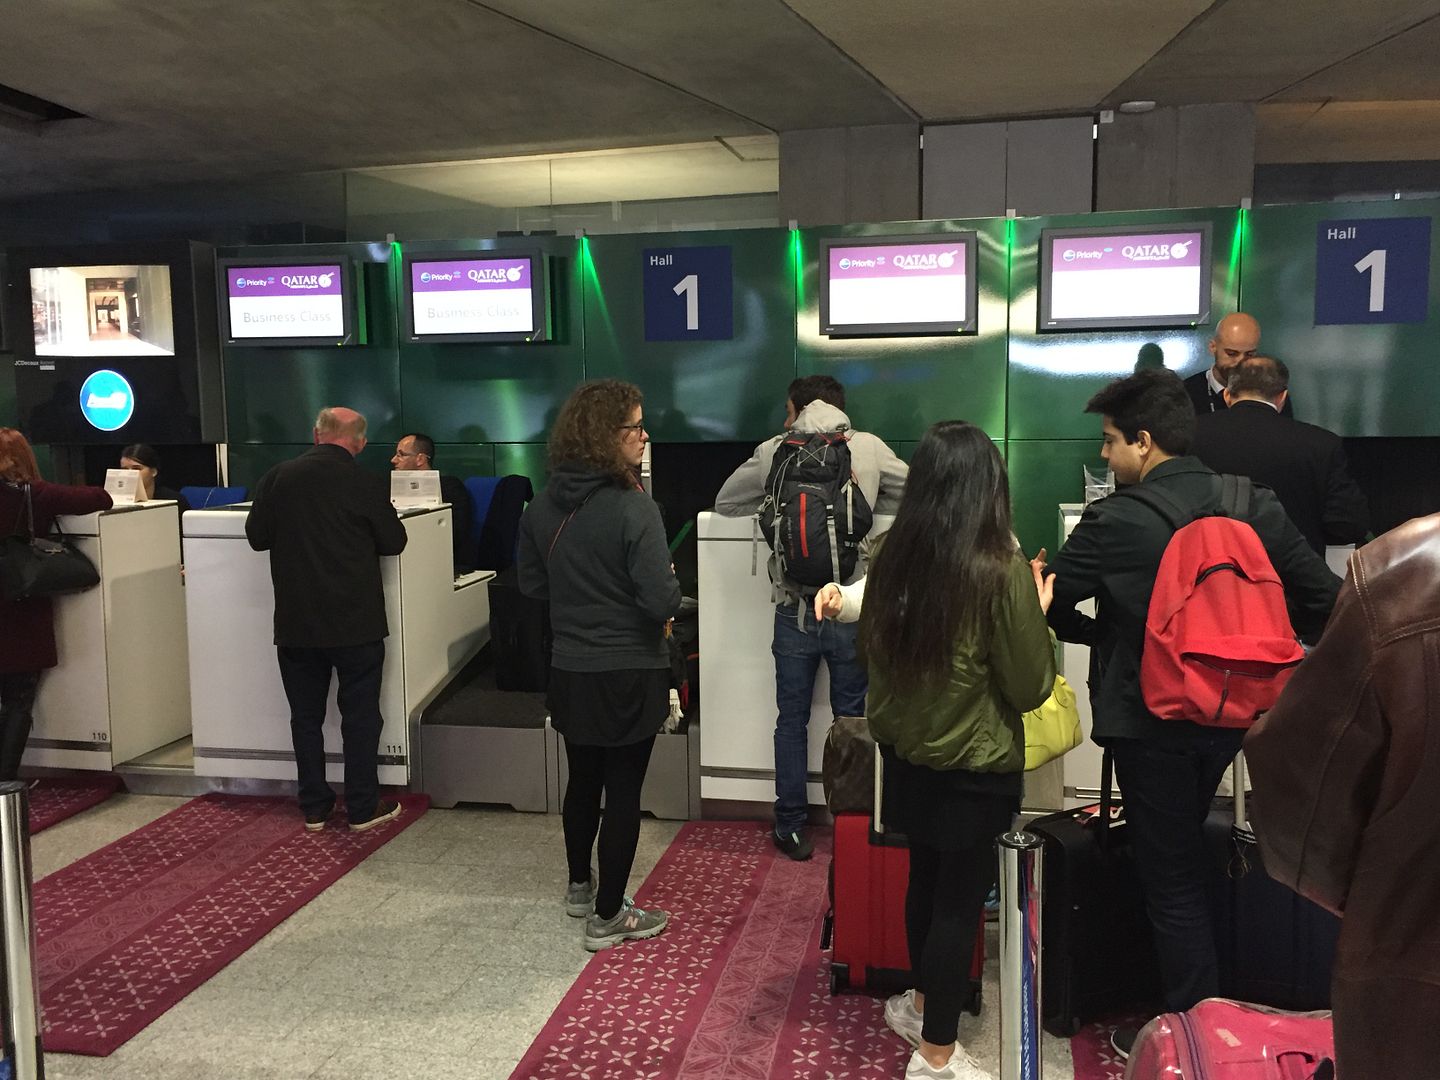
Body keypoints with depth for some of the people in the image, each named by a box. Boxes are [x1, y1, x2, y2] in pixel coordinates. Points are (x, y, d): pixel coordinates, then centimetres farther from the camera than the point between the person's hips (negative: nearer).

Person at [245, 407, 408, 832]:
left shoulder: (278, 478, -3)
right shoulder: (368, 485, -11)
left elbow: (257, 537, 5)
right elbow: (394, 542, -1)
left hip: (296, 622, 3)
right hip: (356, 622, -2)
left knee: (306, 715, 13)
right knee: (360, 715, 8)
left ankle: (314, 807, 20)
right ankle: (363, 807, 13)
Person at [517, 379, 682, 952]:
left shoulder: (543, 506, -1)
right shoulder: (633, 507, -21)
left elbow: (531, 583, 10)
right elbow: (662, 602, -24)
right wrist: (667, 583, -3)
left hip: (570, 672, 6)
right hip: (629, 674, -6)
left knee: (583, 781, 23)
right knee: (624, 793, 7)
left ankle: (580, 886, 42)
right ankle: (607, 916, 19)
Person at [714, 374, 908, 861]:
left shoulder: (773, 452, -1)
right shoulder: (869, 447, -2)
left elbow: (725, 501, 11)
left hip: (794, 610, 0)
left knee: (792, 719, 14)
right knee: (851, 720, 14)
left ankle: (791, 827, 21)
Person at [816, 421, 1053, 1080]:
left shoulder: (891, 558, -6)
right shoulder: (1001, 571, -21)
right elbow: (1031, 688, -13)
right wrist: (1039, 615, 0)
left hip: (904, 752, 6)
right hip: (974, 767, -6)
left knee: (927, 880, 24)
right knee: (959, 900, 10)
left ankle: (922, 1003, 44)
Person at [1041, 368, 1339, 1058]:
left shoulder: (1115, 522, -18)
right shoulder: (1255, 505, -4)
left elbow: (1046, 602, -9)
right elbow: (1323, 599, -1)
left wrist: (1098, 631, 9)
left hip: (1150, 726, -6)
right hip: (1229, 715, 6)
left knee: (1170, 879, 8)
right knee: (1184, 859, 25)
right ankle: (1196, 1009, 39)